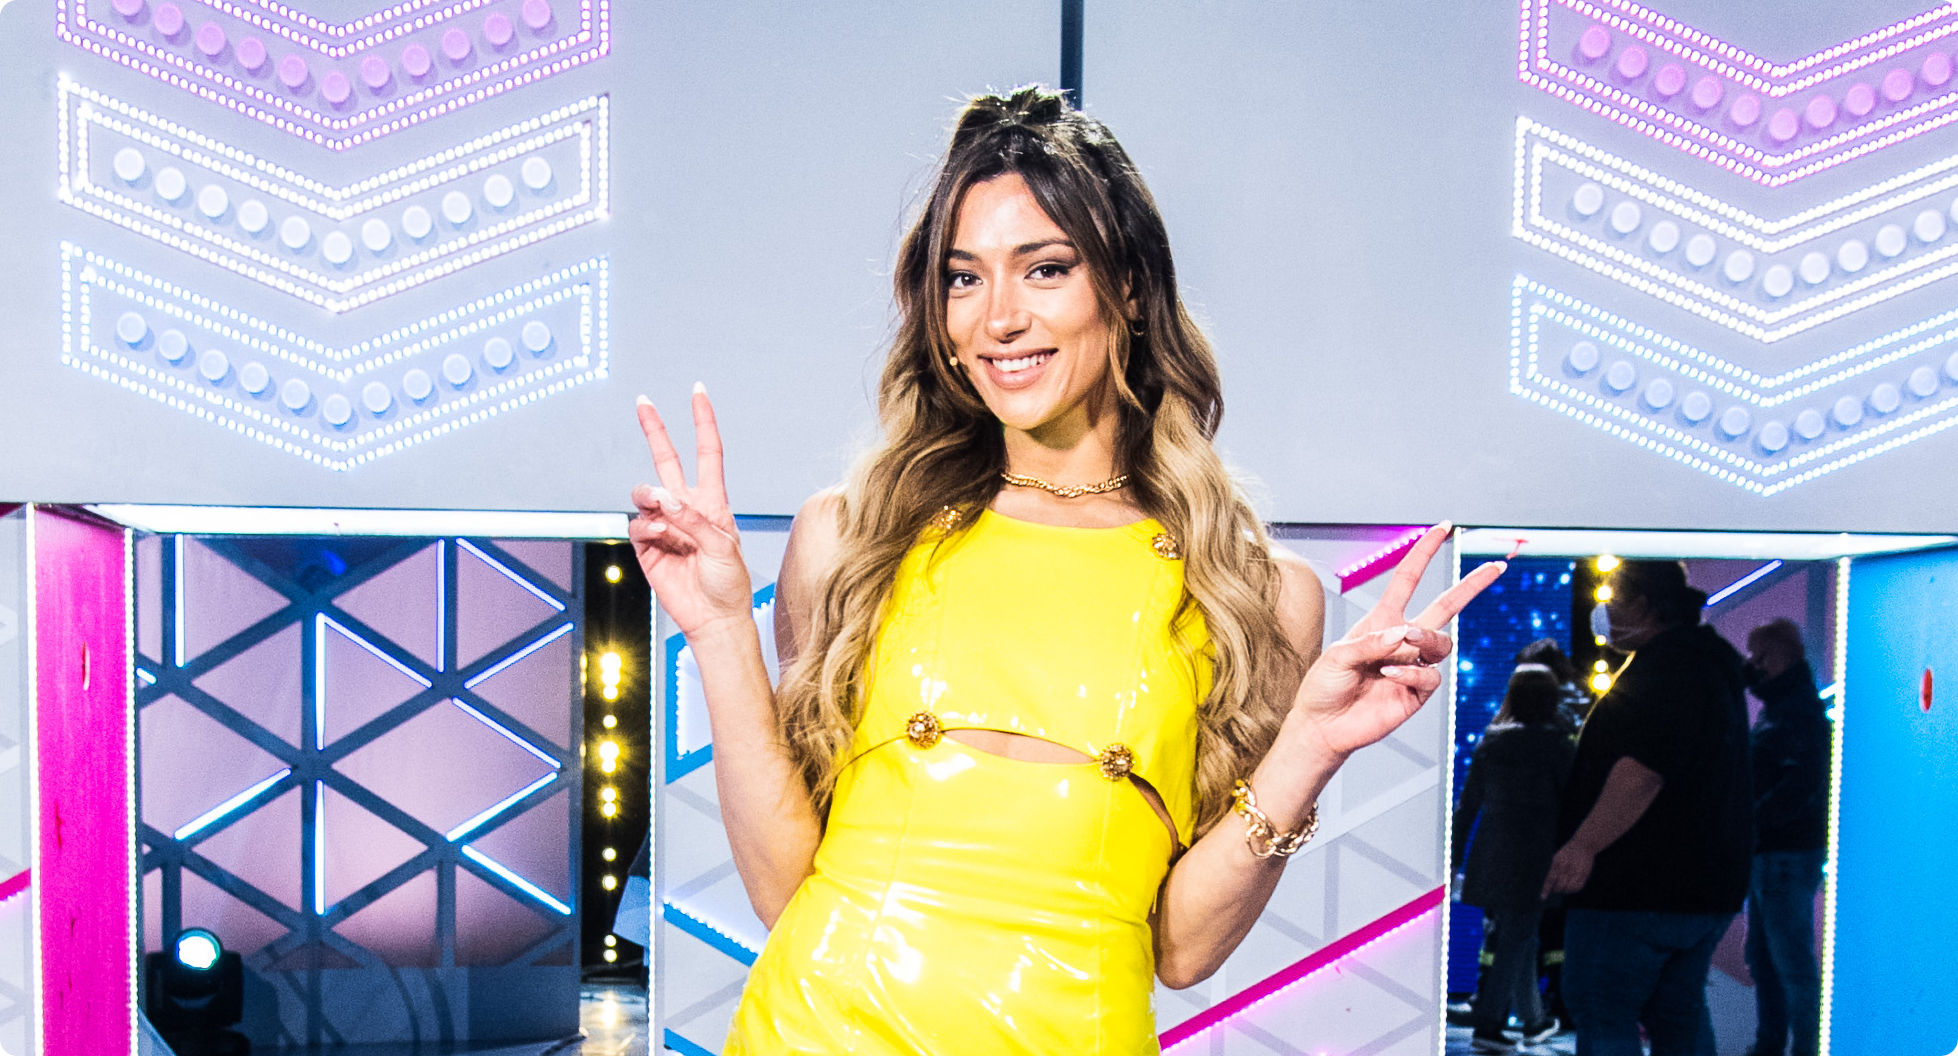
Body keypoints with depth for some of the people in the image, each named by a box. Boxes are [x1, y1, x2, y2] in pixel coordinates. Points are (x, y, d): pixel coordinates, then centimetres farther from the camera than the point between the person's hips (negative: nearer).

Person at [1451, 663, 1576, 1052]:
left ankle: (1533, 1020, 28)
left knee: (1518, 940, 17)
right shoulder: (1555, 743, -5)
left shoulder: (1489, 743, 9)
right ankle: (1487, 1026, -3)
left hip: (1489, 856, 5)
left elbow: (1467, 804, 11)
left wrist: (1455, 858, 15)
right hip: (1532, 857, -5)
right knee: (1516, 940, 0)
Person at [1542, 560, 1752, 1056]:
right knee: (1679, 1013, 16)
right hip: (1707, 886, 10)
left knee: (1601, 1015, -6)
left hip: (1640, 885, -10)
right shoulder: (1713, 665, 19)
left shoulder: (1663, 668, -16)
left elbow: (1644, 768, -30)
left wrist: (1585, 844, -37)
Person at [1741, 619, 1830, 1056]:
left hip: (1788, 856, -10)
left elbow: (1800, 789, -24)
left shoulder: (1801, 711, -14)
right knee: (1763, 958, 17)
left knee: (1792, 961, -4)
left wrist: (1749, 822, -21)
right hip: (1765, 854, 10)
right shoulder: (1772, 708, 17)